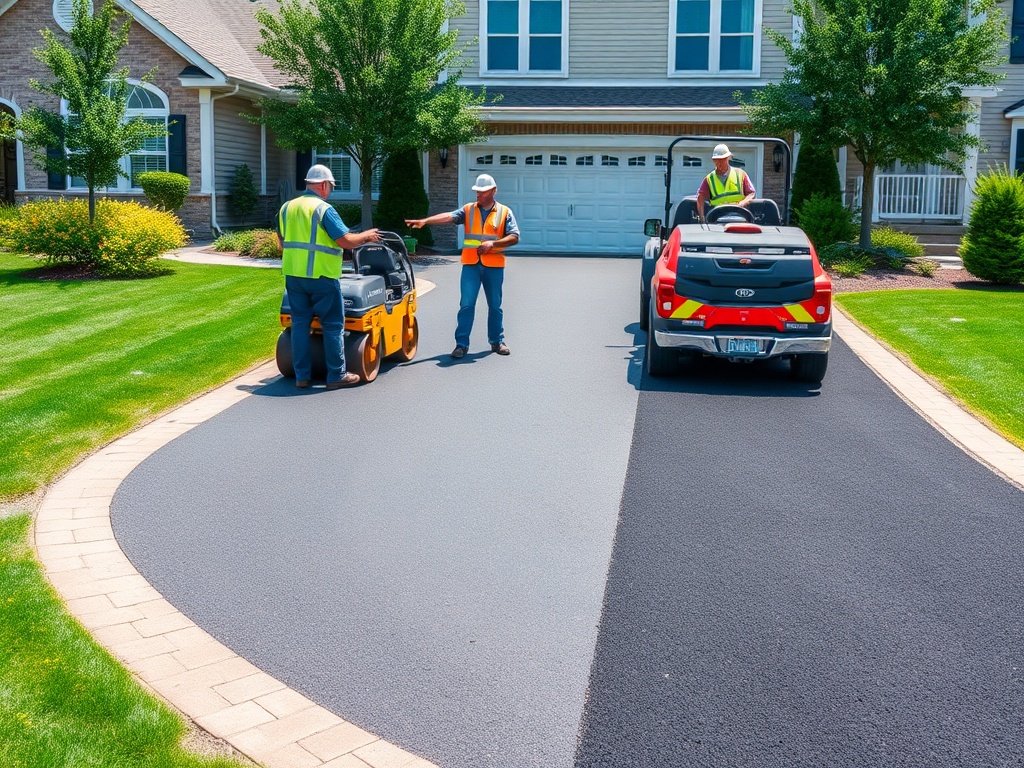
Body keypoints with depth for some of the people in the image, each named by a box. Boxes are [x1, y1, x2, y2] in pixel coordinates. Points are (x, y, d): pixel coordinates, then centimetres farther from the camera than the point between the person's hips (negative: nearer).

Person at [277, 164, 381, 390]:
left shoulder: (286, 208, 9)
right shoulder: (324, 209, -12)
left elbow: (281, 242, 19)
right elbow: (346, 241, -17)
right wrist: (366, 236, 0)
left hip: (293, 275, 6)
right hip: (321, 276, -6)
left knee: (300, 323, 11)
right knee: (333, 325, 4)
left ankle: (302, 376, 13)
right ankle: (336, 375, 7)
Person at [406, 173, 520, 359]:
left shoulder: (504, 212, 4)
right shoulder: (468, 210, 7)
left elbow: (514, 237, -2)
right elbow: (449, 217, -9)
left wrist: (493, 243, -15)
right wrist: (425, 221, -25)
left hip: (494, 265, 0)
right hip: (471, 264, 0)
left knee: (495, 305, 10)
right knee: (466, 305, -5)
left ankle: (497, 341, 23)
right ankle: (462, 344, 0)